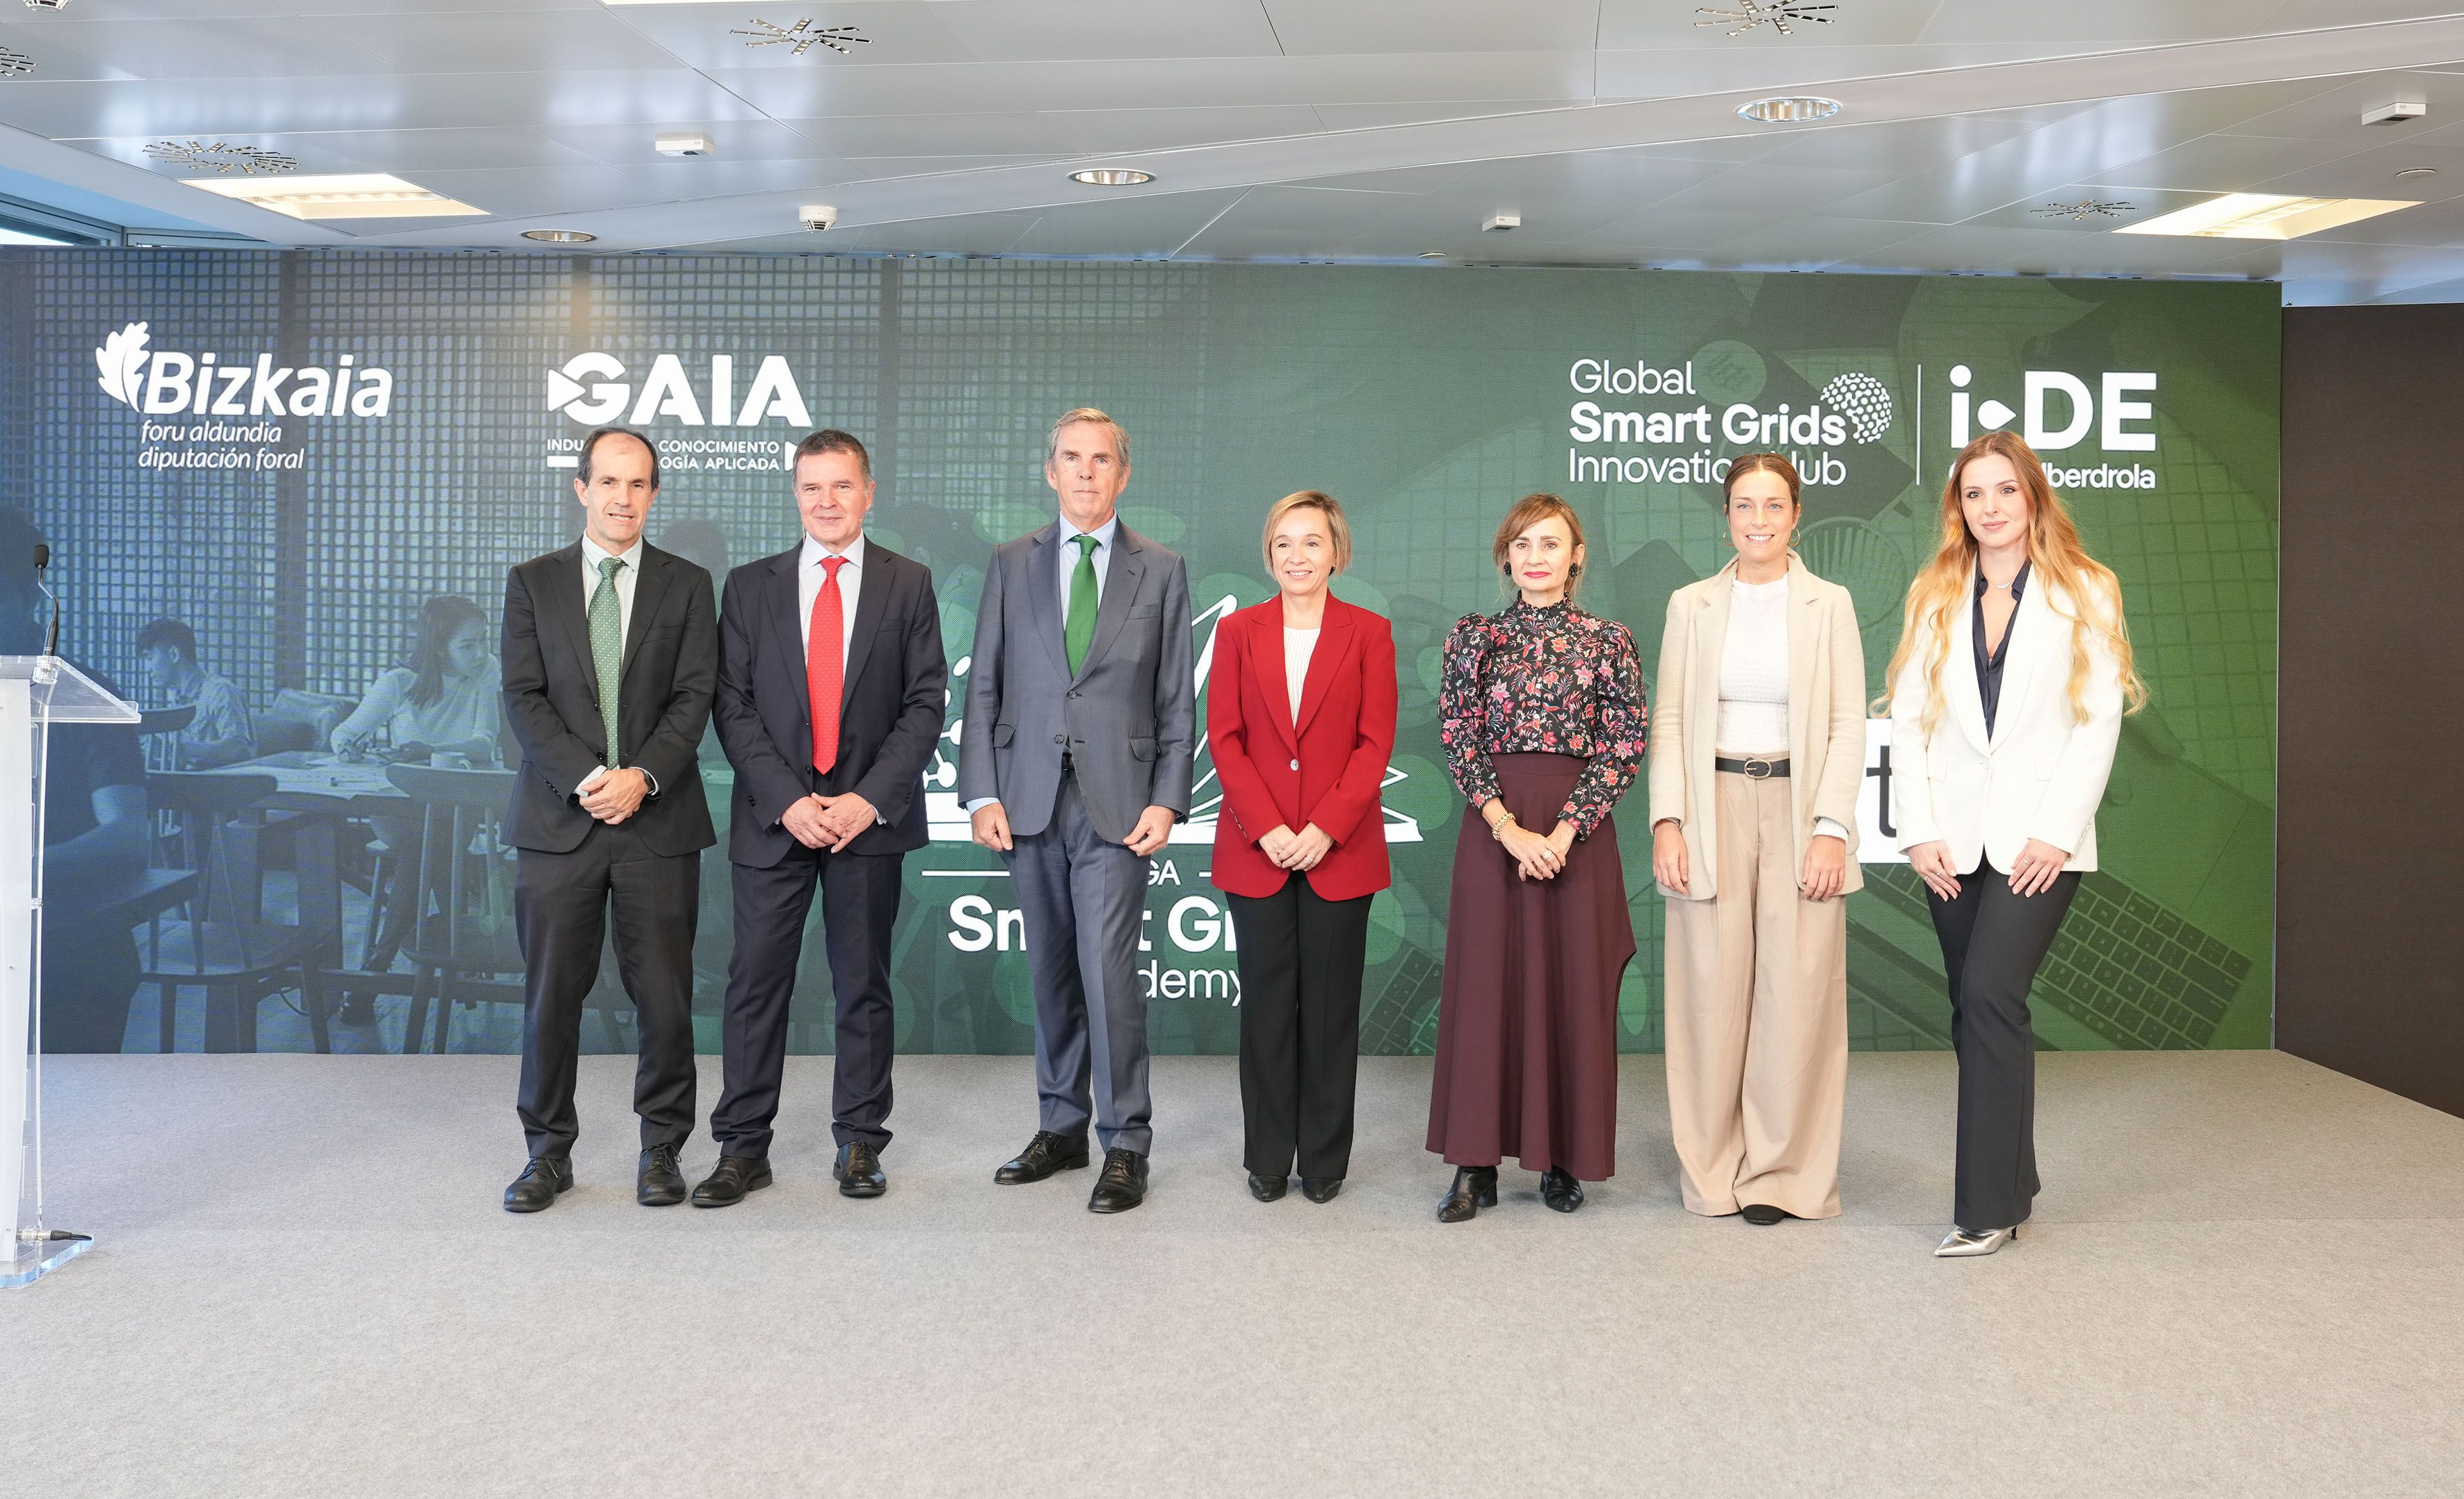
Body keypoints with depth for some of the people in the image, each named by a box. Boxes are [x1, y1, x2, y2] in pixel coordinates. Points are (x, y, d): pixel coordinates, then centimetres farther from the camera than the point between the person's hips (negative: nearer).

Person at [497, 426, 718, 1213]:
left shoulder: (686, 585, 8)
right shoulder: (532, 582, 9)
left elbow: (694, 697, 0)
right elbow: (524, 697, 1)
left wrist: (641, 777, -14)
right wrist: (583, 777, -12)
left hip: (658, 822, 0)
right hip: (559, 819, 1)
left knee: (664, 995, 2)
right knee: (550, 994, 4)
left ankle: (662, 1150, 16)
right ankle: (549, 1152, 18)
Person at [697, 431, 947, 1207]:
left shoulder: (909, 585, 4)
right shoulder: (750, 586, 7)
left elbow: (925, 702, 0)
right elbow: (732, 705, 2)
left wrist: (870, 799, -11)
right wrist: (787, 800, -10)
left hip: (871, 817, 0)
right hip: (773, 818, 1)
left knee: (863, 984, 7)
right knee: (755, 983, 2)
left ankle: (859, 1143, 18)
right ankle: (743, 1148, 12)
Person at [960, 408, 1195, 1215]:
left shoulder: (1162, 571, 6)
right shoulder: (1011, 564, 9)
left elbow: (1178, 698, 4)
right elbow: (984, 686, 7)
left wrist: (1167, 800, -6)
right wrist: (981, 792, -2)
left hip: (1118, 802, -2)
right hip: (1030, 800, 3)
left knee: (1109, 969, -9)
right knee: (1050, 973, 11)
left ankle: (1125, 1146, 3)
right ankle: (1060, 1127, 24)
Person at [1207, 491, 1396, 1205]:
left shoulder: (1369, 633, 3)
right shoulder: (1238, 632, 7)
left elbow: (1376, 742, -2)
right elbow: (1224, 738, 2)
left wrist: (1325, 828, -12)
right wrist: (1268, 828, -9)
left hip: (1339, 848, -1)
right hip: (1257, 849, 1)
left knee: (1331, 1004, 5)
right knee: (1266, 1002, 6)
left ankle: (1325, 1159, 17)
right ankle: (1268, 1158, 17)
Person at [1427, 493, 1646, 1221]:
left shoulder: (1609, 640, 3)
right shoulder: (1474, 637, 6)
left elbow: (1623, 750, -2)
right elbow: (1460, 741, 0)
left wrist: (1561, 833, -12)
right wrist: (1508, 826, -12)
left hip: (1579, 831, 0)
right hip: (1492, 828, 1)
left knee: (1575, 986, 4)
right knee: (1486, 985, 3)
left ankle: (1564, 1157, 19)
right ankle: (1477, 1163, 12)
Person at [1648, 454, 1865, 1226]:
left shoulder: (1829, 604, 5)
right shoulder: (1691, 605, 8)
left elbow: (1848, 726, 1)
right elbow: (1667, 721, 5)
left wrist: (1832, 829, -8)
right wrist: (1667, 821, -5)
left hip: (1799, 807, -1)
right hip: (1712, 808, 1)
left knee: (1797, 993, -2)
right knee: (1710, 992, 1)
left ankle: (1782, 1172, 11)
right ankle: (1712, 1169, 15)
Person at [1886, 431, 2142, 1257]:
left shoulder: (2084, 593, 3)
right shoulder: (1934, 596, 11)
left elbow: (2099, 722, -3)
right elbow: (1908, 718, 6)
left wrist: (2054, 832, -12)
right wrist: (1920, 831, -4)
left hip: (2040, 840, -4)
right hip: (1954, 841, 4)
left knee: (1989, 996, -16)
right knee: (1977, 1013, 8)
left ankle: (1988, 1206, -9)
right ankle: (2009, 1189, 20)